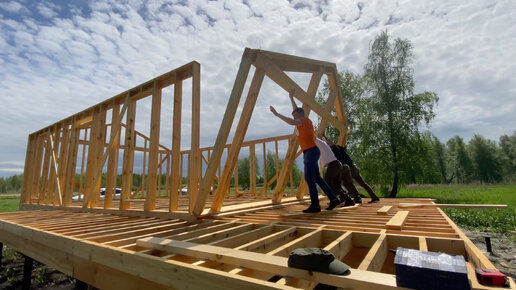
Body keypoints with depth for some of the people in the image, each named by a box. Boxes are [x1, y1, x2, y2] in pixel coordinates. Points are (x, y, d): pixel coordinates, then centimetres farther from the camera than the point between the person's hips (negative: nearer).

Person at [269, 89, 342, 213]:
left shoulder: (306, 120, -8)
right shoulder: (303, 122, 18)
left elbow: (291, 122, -26)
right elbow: (297, 110, 36)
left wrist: (277, 114, -24)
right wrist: (291, 98, 41)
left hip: (311, 151, -10)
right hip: (309, 152, 10)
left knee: (309, 178, -10)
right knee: (316, 178, 11)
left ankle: (315, 205, -7)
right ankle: (333, 199, 16)